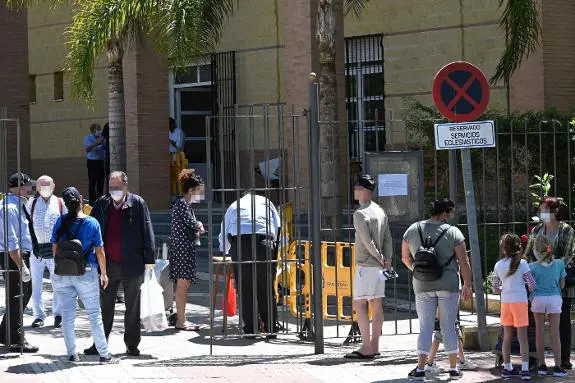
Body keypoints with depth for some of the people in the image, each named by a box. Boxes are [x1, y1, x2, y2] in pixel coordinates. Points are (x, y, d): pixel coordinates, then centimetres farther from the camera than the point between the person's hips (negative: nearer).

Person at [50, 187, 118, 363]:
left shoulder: (60, 222, -3)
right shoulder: (92, 223, -9)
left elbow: (55, 248, 5)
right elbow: (99, 251, -5)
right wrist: (103, 273, 7)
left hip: (62, 274, 2)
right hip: (86, 273, -2)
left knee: (67, 313, 9)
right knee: (94, 314, 4)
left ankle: (72, 353, 12)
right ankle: (104, 354, 6)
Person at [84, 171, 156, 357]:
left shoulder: (138, 204, -2)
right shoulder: (101, 204, 5)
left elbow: (147, 231, -3)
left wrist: (149, 258, -7)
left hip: (132, 265, -2)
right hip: (108, 264, 2)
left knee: (133, 307, 8)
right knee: (105, 306, 7)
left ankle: (132, 345, 16)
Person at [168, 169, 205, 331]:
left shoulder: (187, 205, 19)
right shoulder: (182, 204, -12)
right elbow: (192, 224, -19)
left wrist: (197, 228, 3)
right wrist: (199, 226, 1)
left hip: (186, 248, 10)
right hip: (181, 247, -10)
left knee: (184, 284, 11)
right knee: (183, 283, -9)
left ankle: (181, 319, 16)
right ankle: (181, 321, -8)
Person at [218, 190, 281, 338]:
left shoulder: (234, 205, 30)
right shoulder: (266, 202, 29)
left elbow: (223, 233, 34)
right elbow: (278, 226, 21)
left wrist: (225, 250, 50)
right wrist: (274, 246, 28)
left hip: (239, 244, 0)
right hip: (264, 241, 0)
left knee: (245, 288, 4)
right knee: (266, 287, 4)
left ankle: (250, 329, 2)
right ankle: (271, 328, 3)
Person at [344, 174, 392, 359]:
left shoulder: (360, 214, -14)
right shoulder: (380, 211, 13)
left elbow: (367, 242, -17)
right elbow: (388, 238, 10)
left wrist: (381, 259, -7)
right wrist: (387, 258, 1)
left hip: (365, 265, -9)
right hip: (379, 266, 9)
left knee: (359, 304, -7)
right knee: (376, 305, 8)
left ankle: (366, 347, -12)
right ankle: (374, 346, 11)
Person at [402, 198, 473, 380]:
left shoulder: (413, 230, 3)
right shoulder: (453, 232, -6)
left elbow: (405, 258, 13)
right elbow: (464, 262, -6)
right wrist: (467, 286, 3)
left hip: (422, 286, 2)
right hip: (448, 285, -2)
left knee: (425, 326, 6)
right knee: (448, 326, 7)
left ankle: (420, 369, 1)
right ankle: (453, 368, 12)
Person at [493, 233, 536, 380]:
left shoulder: (498, 265, 2)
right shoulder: (522, 263, -8)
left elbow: (495, 289, 6)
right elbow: (531, 284, -9)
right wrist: (529, 290, 13)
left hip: (505, 302, 3)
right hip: (520, 301, -3)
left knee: (507, 337, 12)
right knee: (523, 337, 0)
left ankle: (507, 368, 17)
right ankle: (525, 370, -4)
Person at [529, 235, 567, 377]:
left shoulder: (532, 267, -5)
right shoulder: (559, 264, -1)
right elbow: (562, 285, 7)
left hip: (538, 299, 0)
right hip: (554, 298, 0)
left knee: (539, 333, 9)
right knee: (555, 334, 5)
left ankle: (542, 366, 11)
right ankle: (558, 367, 4)